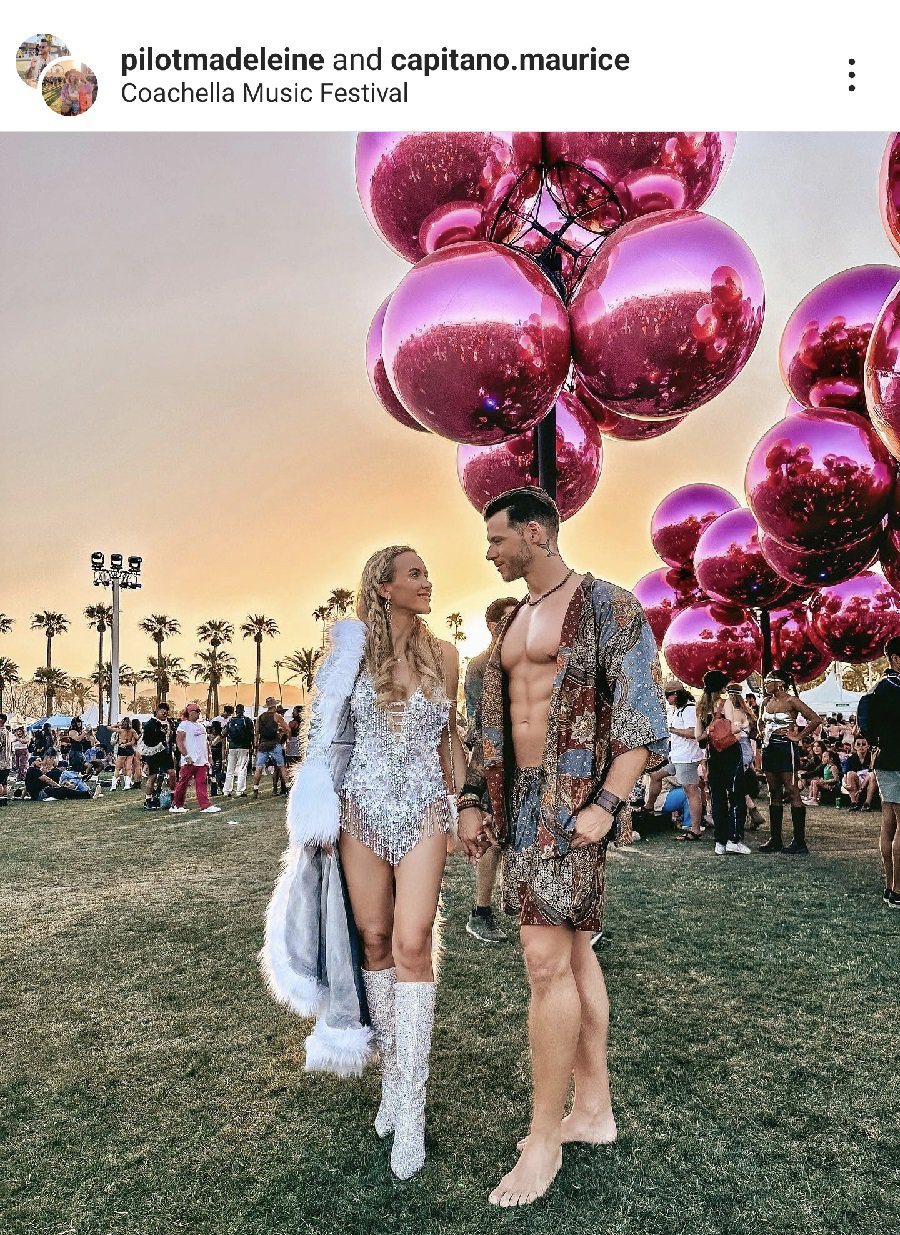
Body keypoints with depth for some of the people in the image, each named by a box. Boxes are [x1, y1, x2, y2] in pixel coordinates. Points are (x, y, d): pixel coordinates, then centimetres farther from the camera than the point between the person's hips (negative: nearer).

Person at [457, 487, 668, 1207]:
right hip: (522, 799, 8)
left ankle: (544, 1138, 7)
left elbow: (646, 716, -12)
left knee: (548, 960, -8)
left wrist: (607, 803, -20)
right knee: (574, 953, 14)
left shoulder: (608, 606, -8)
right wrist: (474, 802, 14)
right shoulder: (513, 621, 16)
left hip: (572, 800, -8)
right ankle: (594, 1109, 26)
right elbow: (492, 722, 19)